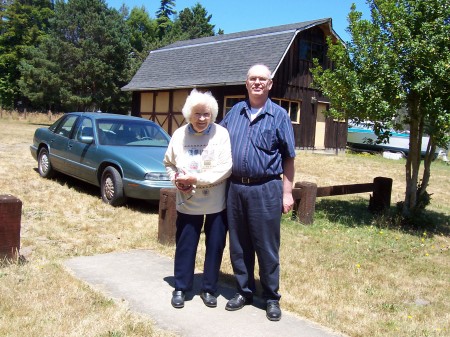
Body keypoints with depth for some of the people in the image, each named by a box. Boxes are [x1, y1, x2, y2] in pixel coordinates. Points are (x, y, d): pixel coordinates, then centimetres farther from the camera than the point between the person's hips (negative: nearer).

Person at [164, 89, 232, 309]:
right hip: (188, 202, 2)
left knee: (215, 246, 9)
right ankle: (181, 288, 27)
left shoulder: (221, 134, -10)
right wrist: (175, 179, -8)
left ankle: (209, 289, 26)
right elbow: (169, 163, 13)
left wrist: (196, 178, -20)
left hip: (217, 203, -2)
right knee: (185, 246, 10)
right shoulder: (179, 135, 0)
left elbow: (226, 167, -17)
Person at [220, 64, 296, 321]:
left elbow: (288, 158, 0)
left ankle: (272, 297, 20)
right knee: (238, 245, 12)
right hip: (235, 187, 4)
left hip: (265, 189, -4)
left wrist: (287, 192, -4)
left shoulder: (279, 115, 0)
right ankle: (244, 291, 28)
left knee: (267, 247, 4)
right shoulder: (235, 111, 10)